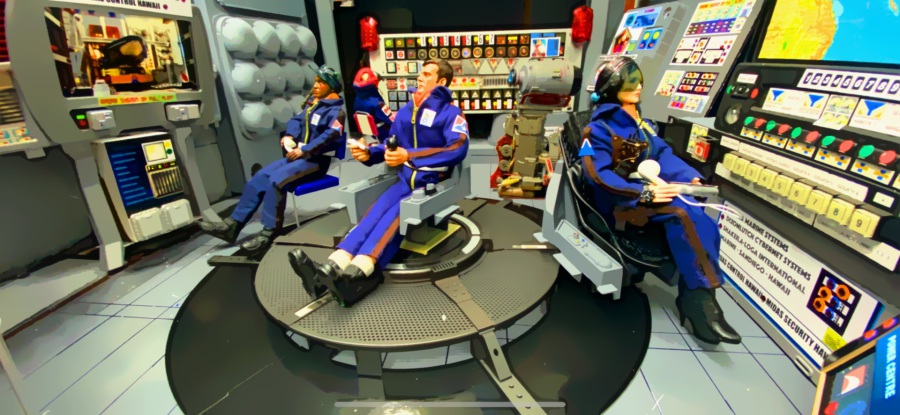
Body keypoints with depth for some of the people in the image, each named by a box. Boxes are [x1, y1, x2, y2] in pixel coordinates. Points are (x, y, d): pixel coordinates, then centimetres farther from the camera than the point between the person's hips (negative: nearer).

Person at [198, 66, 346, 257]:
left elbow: (330, 136, -22)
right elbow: (297, 120, 19)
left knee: (276, 180, -29)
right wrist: (289, 135, -3)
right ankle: (233, 224, 0)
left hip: (316, 160, -9)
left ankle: (269, 233, -25)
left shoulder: (335, 110, -8)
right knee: (259, 177, -2)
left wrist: (304, 150, -24)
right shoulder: (311, 104, 21)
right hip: (299, 155, 9)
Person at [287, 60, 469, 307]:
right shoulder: (405, 111, 16)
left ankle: (355, 274, -51)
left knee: (396, 213, -33)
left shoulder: (451, 113, -4)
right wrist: (369, 154, -3)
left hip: (434, 183, -4)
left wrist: (409, 156, -30)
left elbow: (458, 149, -22)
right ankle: (332, 269, -44)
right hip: (406, 179, 5)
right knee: (376, 211, -25)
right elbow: (391, 146, 20)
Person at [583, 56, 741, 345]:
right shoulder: (600, 128, -7)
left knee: (703, 223, -18)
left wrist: (690, 177, -9)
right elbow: (599, 176, -17)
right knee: (683, 213, -28)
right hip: (617, 201, -6)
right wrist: (644, 192, -26)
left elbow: (663, 154, 9)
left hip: (647, 193, 7)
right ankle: (702, 297, -20)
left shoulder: (641, 123, 16)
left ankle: (695, 299, -13)